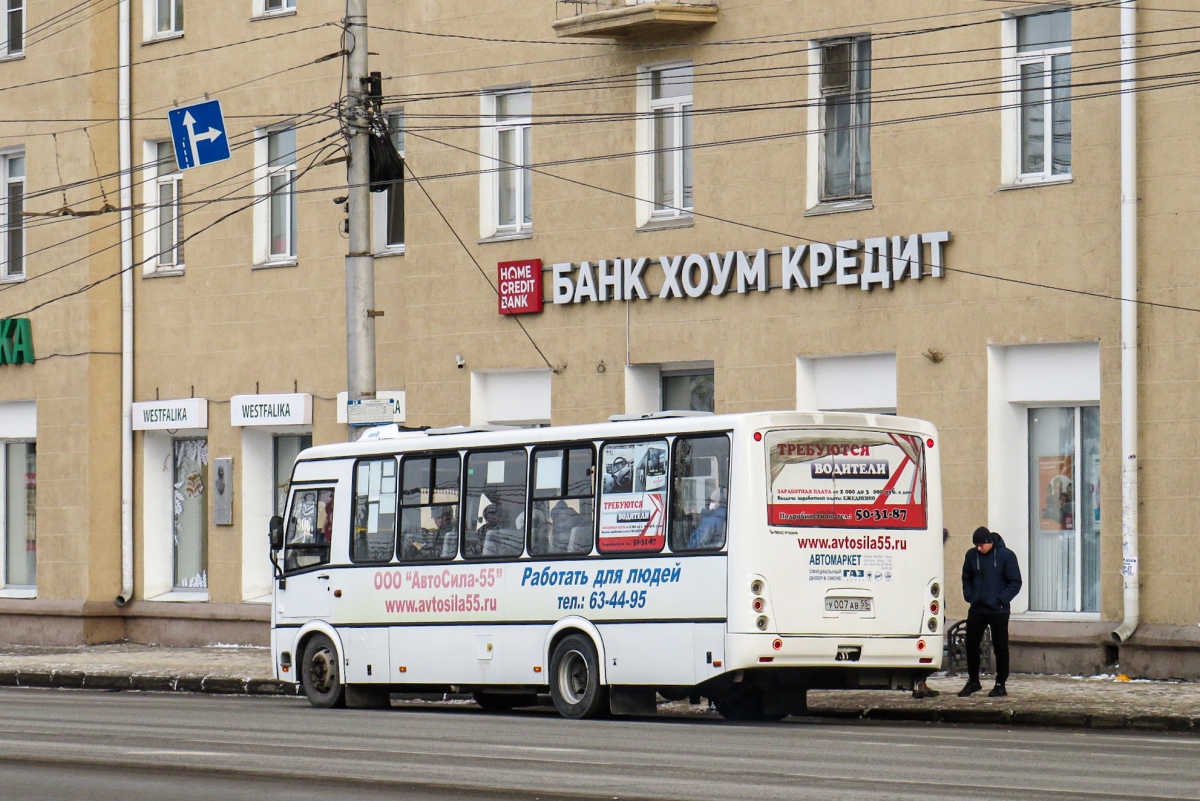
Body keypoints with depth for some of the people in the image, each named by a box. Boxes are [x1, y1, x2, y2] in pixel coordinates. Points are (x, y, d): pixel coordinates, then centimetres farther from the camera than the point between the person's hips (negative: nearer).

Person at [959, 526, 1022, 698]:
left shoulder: (1006, 556, -6)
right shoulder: (971, 555, 4)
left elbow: (1015, 582, -4)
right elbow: (966, 579, 17)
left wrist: (1001, 599, -13)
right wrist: (969, 596, 2)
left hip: (998, 611, -4)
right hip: (976, 610, 4)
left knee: (1000, 647, 0)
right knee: (971, 645, 6)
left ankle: (1000, 685, 8)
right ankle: (973, 681, 20)